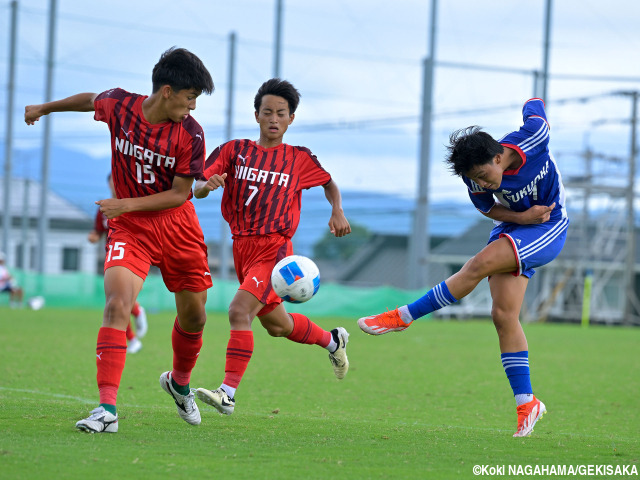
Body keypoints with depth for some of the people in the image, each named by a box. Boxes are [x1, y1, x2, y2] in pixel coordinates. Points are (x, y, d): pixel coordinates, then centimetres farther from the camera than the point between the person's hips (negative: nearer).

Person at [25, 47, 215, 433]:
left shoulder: (191, 134, -14)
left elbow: (179, 194, -9)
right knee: (117, 305, -22)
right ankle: (108, 409, -26)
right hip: (129, 227, -1)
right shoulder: (119, 105, -12)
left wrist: (129, 203, -21)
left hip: (177, 225, 1)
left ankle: (180, 382, 42)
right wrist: (45, 108, 27)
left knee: (194, 317, 10)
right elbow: (90, 100, 12)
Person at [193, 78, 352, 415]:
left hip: (274, 249, -4)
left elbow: (329, 183, 21)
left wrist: (337, 211, 2)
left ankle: (227, 393, -25)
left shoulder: (299, 159, 3)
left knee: (239, 311, -24)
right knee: (276, 325, 18)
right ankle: (331, 340, 46)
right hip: (242, 247, 4)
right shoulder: (234, 151, 6)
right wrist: (208, 184, -25)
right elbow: (197, 190, -1)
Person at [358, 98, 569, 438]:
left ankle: (402, 317, -13)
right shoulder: (476, 178, -18)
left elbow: (533, 104, -5)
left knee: (481, 264, -25)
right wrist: (523, 216, -16)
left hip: (549, 230, -4)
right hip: (514, 227, 4)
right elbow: (487, 208, 2)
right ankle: (526, 403, 0)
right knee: (503, 315, -8)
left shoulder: (534, 136, -27)